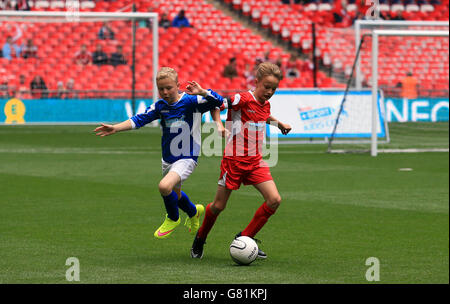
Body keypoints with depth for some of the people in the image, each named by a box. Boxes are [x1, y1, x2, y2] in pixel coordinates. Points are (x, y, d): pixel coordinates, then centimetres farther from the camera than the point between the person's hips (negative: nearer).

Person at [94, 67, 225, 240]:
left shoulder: (191, 102, -15)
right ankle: (194, 212, 58)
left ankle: (173, 219, 1)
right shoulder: (160, 106, 0)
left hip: (186, 158, -7)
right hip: (168, 159, 7)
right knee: (175, 195, 24)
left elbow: (218, 101, -23)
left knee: (165, 186, -28)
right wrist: (115, 128, -17)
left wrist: (201, 92, -40)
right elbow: (140, 120, -5)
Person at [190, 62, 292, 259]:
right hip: (234, 159, -6)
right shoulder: (244, 99, -15)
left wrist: (279, 124, 39)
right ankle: (200, 239, 30)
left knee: (274, 200, -10)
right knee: (219, 206, 3)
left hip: (255, 161, 6)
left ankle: (245, 238, 4)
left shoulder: (265, 104, 9)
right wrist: (218, 123, -29)